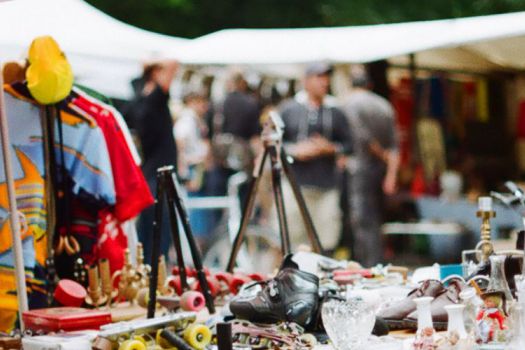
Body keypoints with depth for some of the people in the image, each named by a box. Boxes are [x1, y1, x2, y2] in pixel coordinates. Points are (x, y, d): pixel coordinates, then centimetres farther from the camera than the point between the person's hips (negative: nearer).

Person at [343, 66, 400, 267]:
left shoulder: (350, 104, -6)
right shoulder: (385, 105, 13)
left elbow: (363, 137, -15)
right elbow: (394, 143, 6)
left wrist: (383, 154, 0)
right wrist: (391, 173, 3)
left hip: (360, 168, -7)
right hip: (380, 168, 7)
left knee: (363, 222, -9)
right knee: (375, 222, 13)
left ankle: (369, 267, -15)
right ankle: (377, 265, 16)